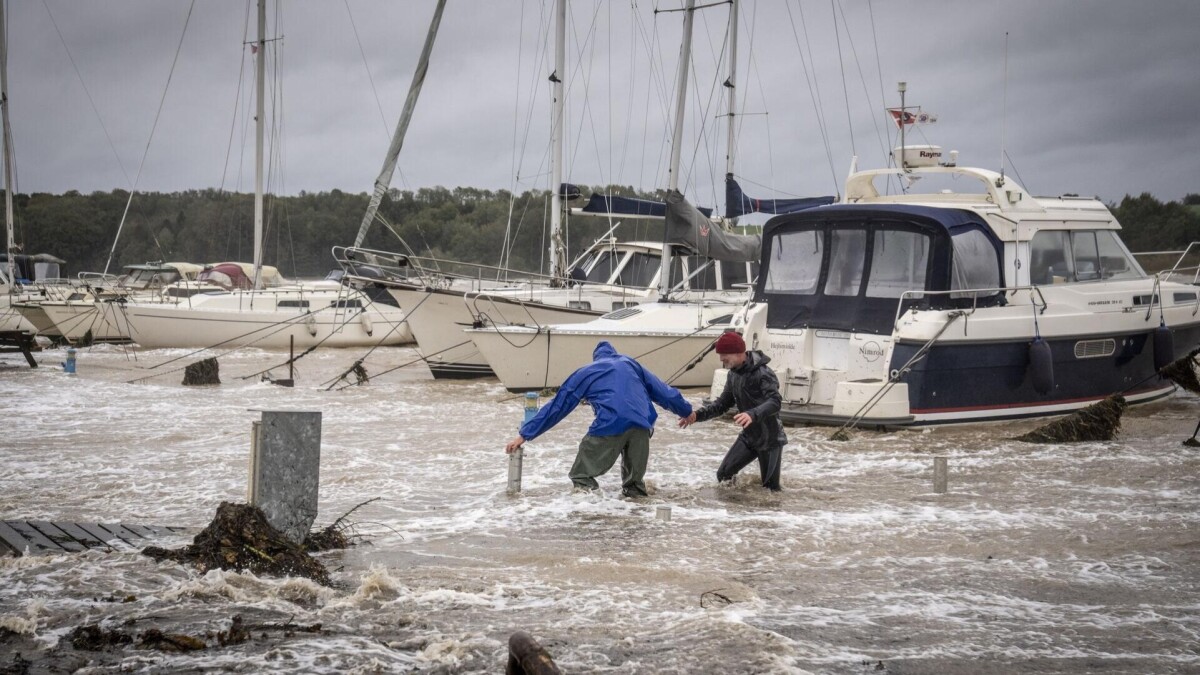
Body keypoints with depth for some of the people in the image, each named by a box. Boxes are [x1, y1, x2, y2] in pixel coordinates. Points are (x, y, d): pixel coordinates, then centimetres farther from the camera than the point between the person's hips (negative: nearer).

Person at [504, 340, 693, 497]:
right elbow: (663, 392, 33)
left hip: (610, 425, -3)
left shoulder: (585, 373, 24)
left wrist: (525, 434, 25)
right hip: (642, 425, 3)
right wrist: (687, 412, 47)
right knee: (635, 476, 28)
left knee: (582, 475, 6)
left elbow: (557, 406, 23)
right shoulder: (631, 364, 30)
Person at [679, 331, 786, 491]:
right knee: (723, 475, 5)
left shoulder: (762, 373, -25)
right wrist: (698, 414, -5)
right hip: (748, 436, 8)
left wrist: (753, 414, -55)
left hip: (770, 439, -8)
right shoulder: (733, 374, 2)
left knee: (770, 487, 0)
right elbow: (723, 403, 10)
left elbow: (775, 402, -37)